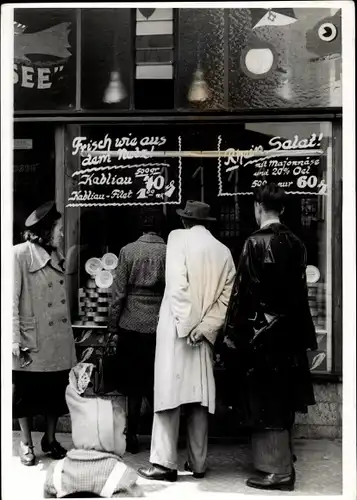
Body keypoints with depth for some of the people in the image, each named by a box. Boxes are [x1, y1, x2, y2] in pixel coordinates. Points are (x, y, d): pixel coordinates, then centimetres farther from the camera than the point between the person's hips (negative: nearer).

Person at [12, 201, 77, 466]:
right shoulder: (20, 254, -9)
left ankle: (50, 439, 26)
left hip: (59, 338, 6)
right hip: (32, 338, -6)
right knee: (27, 392, 6)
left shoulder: (58, 256, 12)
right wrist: (15, 339, -18)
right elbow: (12, 300, -13)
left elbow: (63, 297, 11)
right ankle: (27, 443, 20)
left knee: (56, 390, 11)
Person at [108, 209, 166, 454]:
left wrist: (113, 324, 4)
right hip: (159, 325, 0)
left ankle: (132, 436, 13)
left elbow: (119, 291, -4)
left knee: (132, 381, 9)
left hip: (131, 324, 0)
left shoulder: (128, 251, -4)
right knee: (155, 382, 12)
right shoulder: (169, 253, -5)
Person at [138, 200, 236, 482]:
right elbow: (225, 298, 2)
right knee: (200, 396, 8)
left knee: (170, 392, -2)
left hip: (177, 328, -4)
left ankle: (165, 462, -3)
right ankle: (198, 463, 14)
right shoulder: (224, 252, 11)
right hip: (204, 333, 4)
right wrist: (204, 328, -5)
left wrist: (187, 325, -14)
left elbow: (177, 283, -13)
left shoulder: (178, 237, -1)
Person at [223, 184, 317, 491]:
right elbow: (300, 290, 10)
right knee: (282, 399, 16)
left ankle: (278, 470, 6)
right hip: (290, 330, 7)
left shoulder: (256, 243, -14)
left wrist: (232, 331, -7)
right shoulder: (296, 244, 4)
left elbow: (243, 291, -15)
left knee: (266, 400, 1)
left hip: (261, 331, -7)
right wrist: (303, 333, 17)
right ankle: (283, 460, 28)